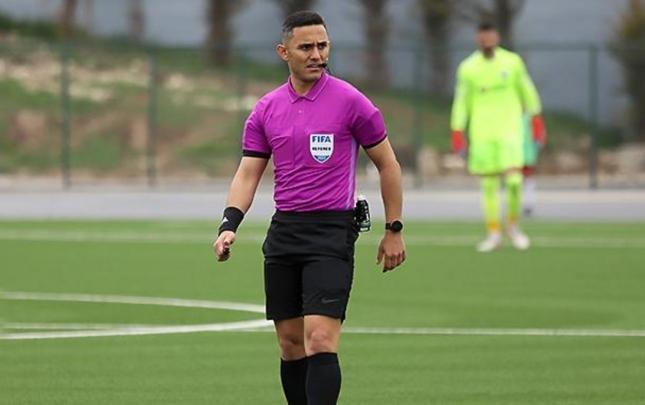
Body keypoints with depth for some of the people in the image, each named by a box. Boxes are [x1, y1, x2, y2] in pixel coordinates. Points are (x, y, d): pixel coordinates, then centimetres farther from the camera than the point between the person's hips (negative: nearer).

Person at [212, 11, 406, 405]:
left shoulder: (350, 101, -5)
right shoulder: (266, 110, 8)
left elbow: (387, 164, 2)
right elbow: (248, 173, 8)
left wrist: (394, 230, 2)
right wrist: (229, 226, -8)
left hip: (332, 230, -5)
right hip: (283, 231, 5)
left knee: (320, 340, -17)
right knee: (290, 344, 8)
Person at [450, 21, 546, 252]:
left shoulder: (512, 62, -1)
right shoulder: (467, 68, -2)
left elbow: (527, 91, 11)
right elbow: (461, 101, 3)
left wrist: (536, 119, 15)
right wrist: (457, 135, 1)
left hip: (510, 129, -1)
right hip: (482, 133, 1)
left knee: (513, 179, -13)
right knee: (489, 184, 3)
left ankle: (513, 225, 9)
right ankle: (493, 234, 13)